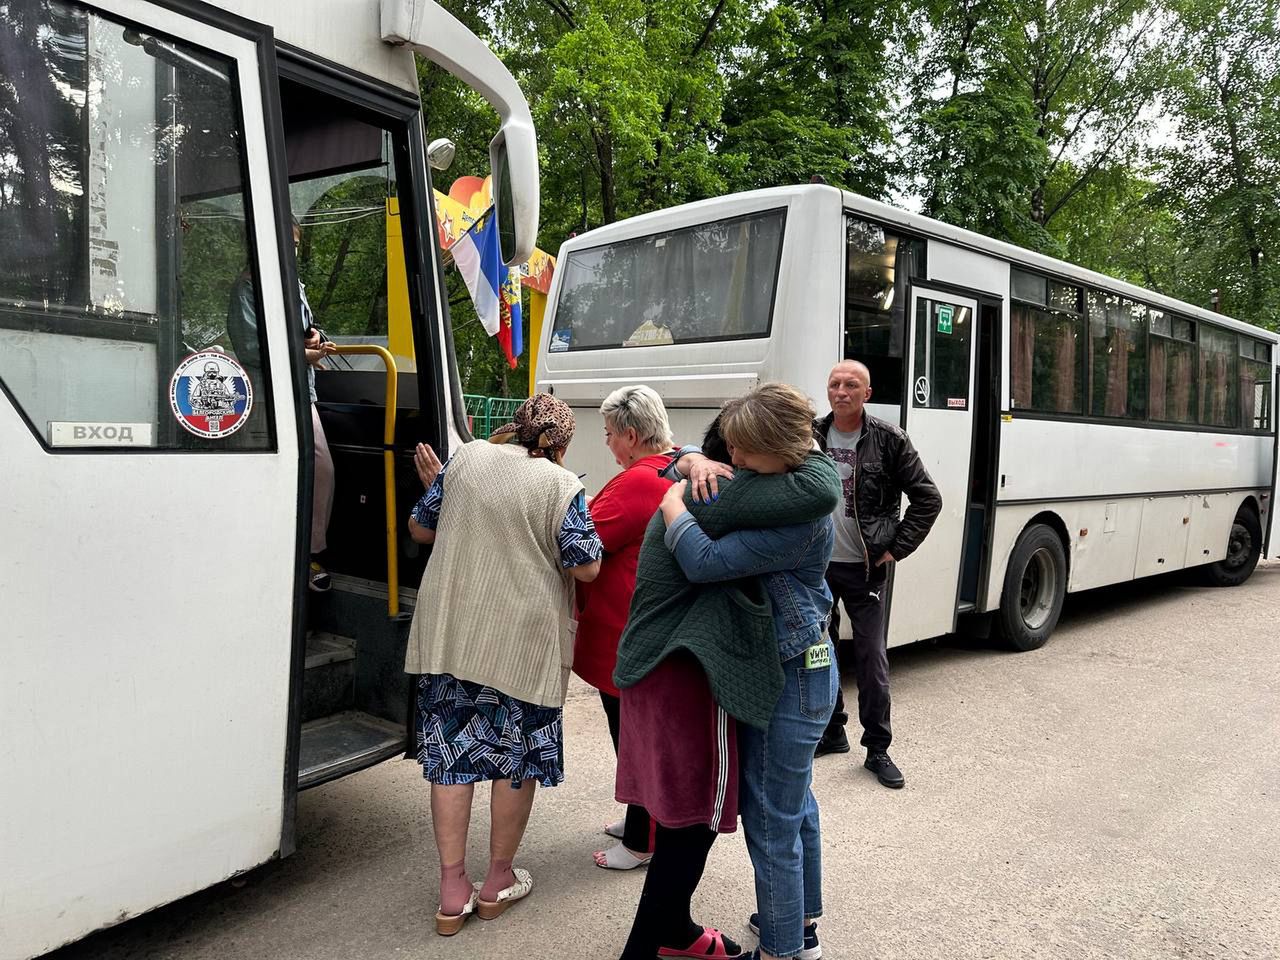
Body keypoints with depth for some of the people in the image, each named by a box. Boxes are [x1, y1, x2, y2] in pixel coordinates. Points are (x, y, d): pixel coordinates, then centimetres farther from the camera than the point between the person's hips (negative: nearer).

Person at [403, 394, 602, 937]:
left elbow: (420, 530, 10)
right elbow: (586, 569, -9)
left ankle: (453, 891, 19)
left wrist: (435, 486, 28)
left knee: (451, 754, 12)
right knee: (516, 756, 13)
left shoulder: (466, 459, 1)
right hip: (524, 645, -3)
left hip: (451, 635, 3)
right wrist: (585, 532, 8)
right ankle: (499, 880, 28)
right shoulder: (562, 487, -10)